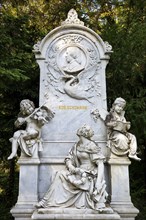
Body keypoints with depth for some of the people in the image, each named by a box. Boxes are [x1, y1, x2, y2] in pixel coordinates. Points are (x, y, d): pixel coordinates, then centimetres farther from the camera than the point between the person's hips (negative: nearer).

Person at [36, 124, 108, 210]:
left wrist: (98, 183, -25)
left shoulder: (92, 146, -13)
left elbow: (100, 164, -18)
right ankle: (46, 201, -9)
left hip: (89, 175, -6)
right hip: (79, 172, 6)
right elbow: (68, 159, 11)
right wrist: (70, 166, -13)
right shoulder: (77, 146, 8)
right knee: (60, 174, -12)